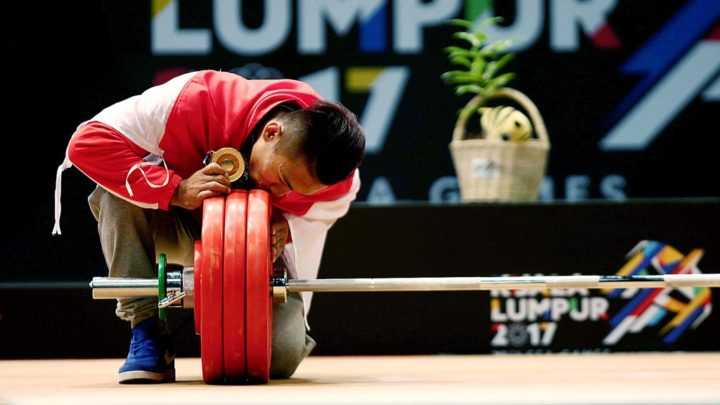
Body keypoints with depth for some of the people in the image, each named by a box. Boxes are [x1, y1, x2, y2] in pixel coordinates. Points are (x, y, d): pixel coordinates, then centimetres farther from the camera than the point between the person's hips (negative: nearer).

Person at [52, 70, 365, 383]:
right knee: (119, 184, -36)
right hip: (178, 222, -1)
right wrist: (176, 190, -45)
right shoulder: (198, 103, -38)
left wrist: (286, 228, -28)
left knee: (281, 357, -24)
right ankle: (147, 330, -26)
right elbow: (88, 142, -36)